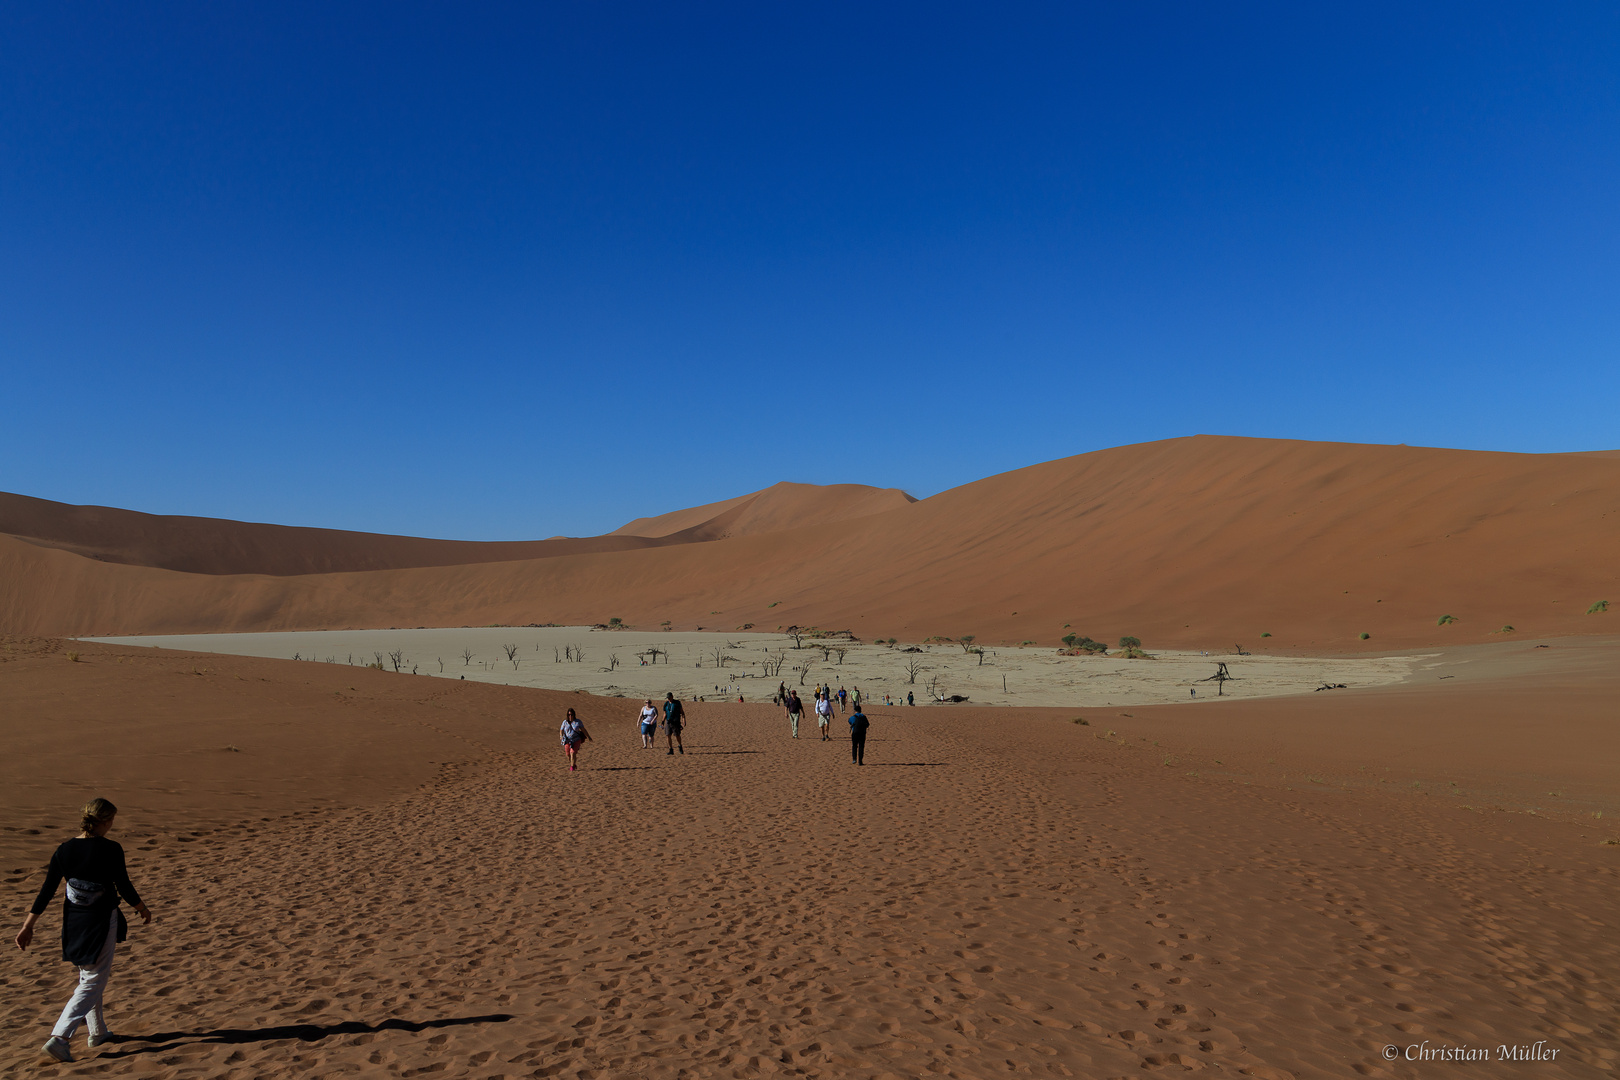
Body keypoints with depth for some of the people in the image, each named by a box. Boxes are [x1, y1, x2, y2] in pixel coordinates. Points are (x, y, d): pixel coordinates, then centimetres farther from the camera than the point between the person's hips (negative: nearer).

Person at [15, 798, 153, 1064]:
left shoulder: (64, 850, -2)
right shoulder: (111, 849, -16)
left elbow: (47, 891, -1)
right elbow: (124, 887, -10)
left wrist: (28, 925, 8)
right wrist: (143, 909, 7)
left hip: (73, 921, 6)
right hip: (102, 922, -6)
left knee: (88, 977, 22)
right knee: (93, 983, 3)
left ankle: (98, 1032, 33)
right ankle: (60, 1037, -9)